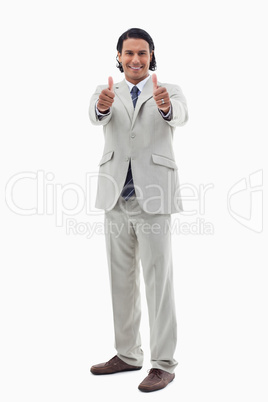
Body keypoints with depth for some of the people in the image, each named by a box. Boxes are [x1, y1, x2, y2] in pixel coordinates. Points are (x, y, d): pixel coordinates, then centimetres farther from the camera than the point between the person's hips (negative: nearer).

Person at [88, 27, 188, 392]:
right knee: (121, 278, 12)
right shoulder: (107, 92, 9)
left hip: (153, 196, -4)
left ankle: (163, 363, 10)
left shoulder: (170, 92, 2)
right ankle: (128, 354, 28)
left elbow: (180, 115, -21)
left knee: (158, 279, -2)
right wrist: (102, 105, -40)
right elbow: (97, 115, -15)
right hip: (117, 196, 4)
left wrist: (165, 106, -46)